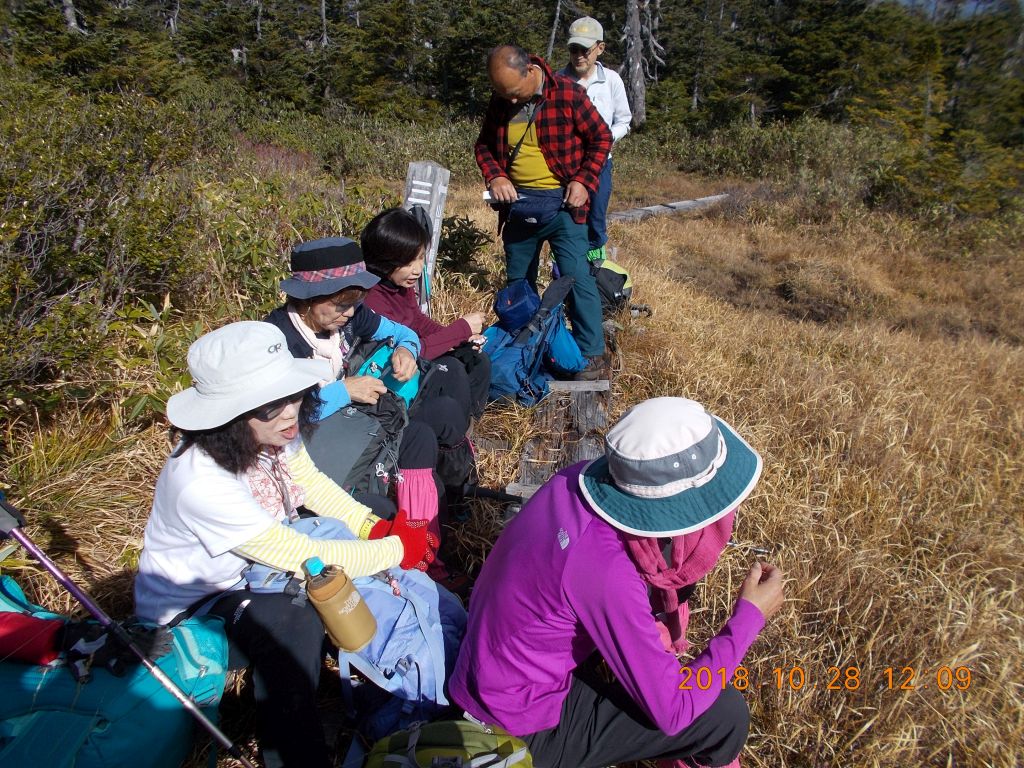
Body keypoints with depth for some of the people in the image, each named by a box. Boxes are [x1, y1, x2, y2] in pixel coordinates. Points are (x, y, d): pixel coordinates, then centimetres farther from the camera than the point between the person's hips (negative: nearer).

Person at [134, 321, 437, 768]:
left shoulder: (269, 434, -16)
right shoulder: (201, 483, -37)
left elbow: (313, 486, 2)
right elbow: (303, 556, -33)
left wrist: (378, 528, -14)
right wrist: (397, 549, -23)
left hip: (252, 575, 8)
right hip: (190, 612, -7)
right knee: (294, 620, -35)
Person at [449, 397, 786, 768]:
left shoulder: (578, 478, -15)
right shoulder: (605, 570, -36)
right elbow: (673, 712, -24)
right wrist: (750, 615, -16)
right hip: (519, 727, -7)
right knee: (725, 714, -8)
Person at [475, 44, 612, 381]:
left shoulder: (567, 94, -10)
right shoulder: (500, 102, 3)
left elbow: (601, 138, -3)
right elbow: (483, 145, 14)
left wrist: (583, 181, -13)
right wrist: (494, 176, -5)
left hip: (560, 204, -5)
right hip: (517, 203, 5)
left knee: (577, 276, -9)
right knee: (517, 280, 14)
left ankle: (591, 354, 3)